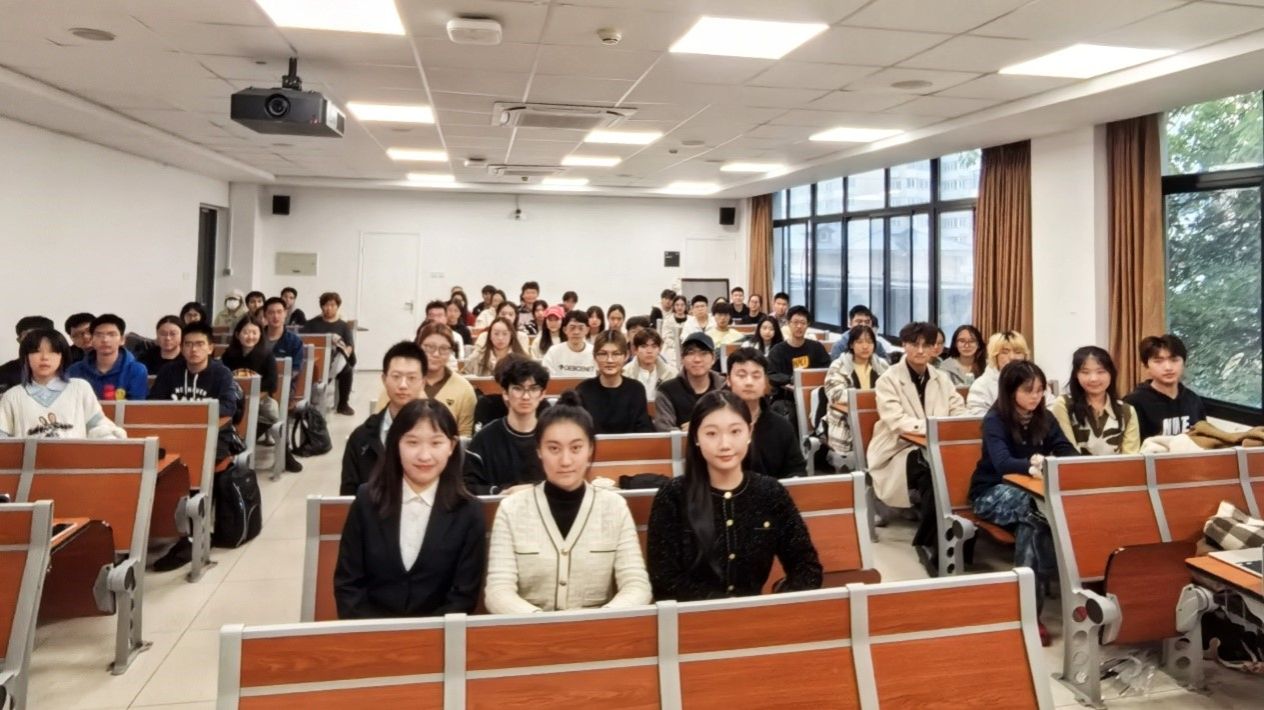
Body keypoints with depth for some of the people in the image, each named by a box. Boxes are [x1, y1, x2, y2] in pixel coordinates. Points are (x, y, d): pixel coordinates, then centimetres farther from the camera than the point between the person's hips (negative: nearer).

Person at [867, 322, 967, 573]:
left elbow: (960, 413, 8)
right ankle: (929, 543, -17)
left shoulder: (942, 379, 14)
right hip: (900, 452, -5)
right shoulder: (888, 380, -4)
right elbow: (896, 421, -17)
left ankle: (929, 542, -15)